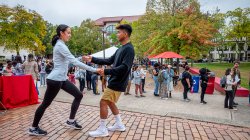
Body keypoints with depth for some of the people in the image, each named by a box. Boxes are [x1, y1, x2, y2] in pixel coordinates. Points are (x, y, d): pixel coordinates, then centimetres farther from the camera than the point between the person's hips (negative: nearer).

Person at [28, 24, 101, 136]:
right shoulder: (60, 46, -17)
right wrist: (94, 70, -27)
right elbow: (74, 62, -26)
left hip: (62, 79, 10)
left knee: (79, 95, 7)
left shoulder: (61, 45, 15)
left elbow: (72, 60, 22)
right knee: (46, 103, 4)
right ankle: (33, 128, 23)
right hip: (55, 80, -10)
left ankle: (71, 121, 17)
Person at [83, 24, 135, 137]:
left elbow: (124, 67, -25)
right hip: (115, 81, 9)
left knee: (103, 102, -5)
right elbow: (109, 61, 16)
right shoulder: (121, 49, 14)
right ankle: (119, 125, 30)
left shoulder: (129, 49, -16)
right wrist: (92, 59, 11)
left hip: (118, 83, -9)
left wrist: (106, 72, -23)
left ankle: (102, 130, 8)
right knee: (110, 102, 18)